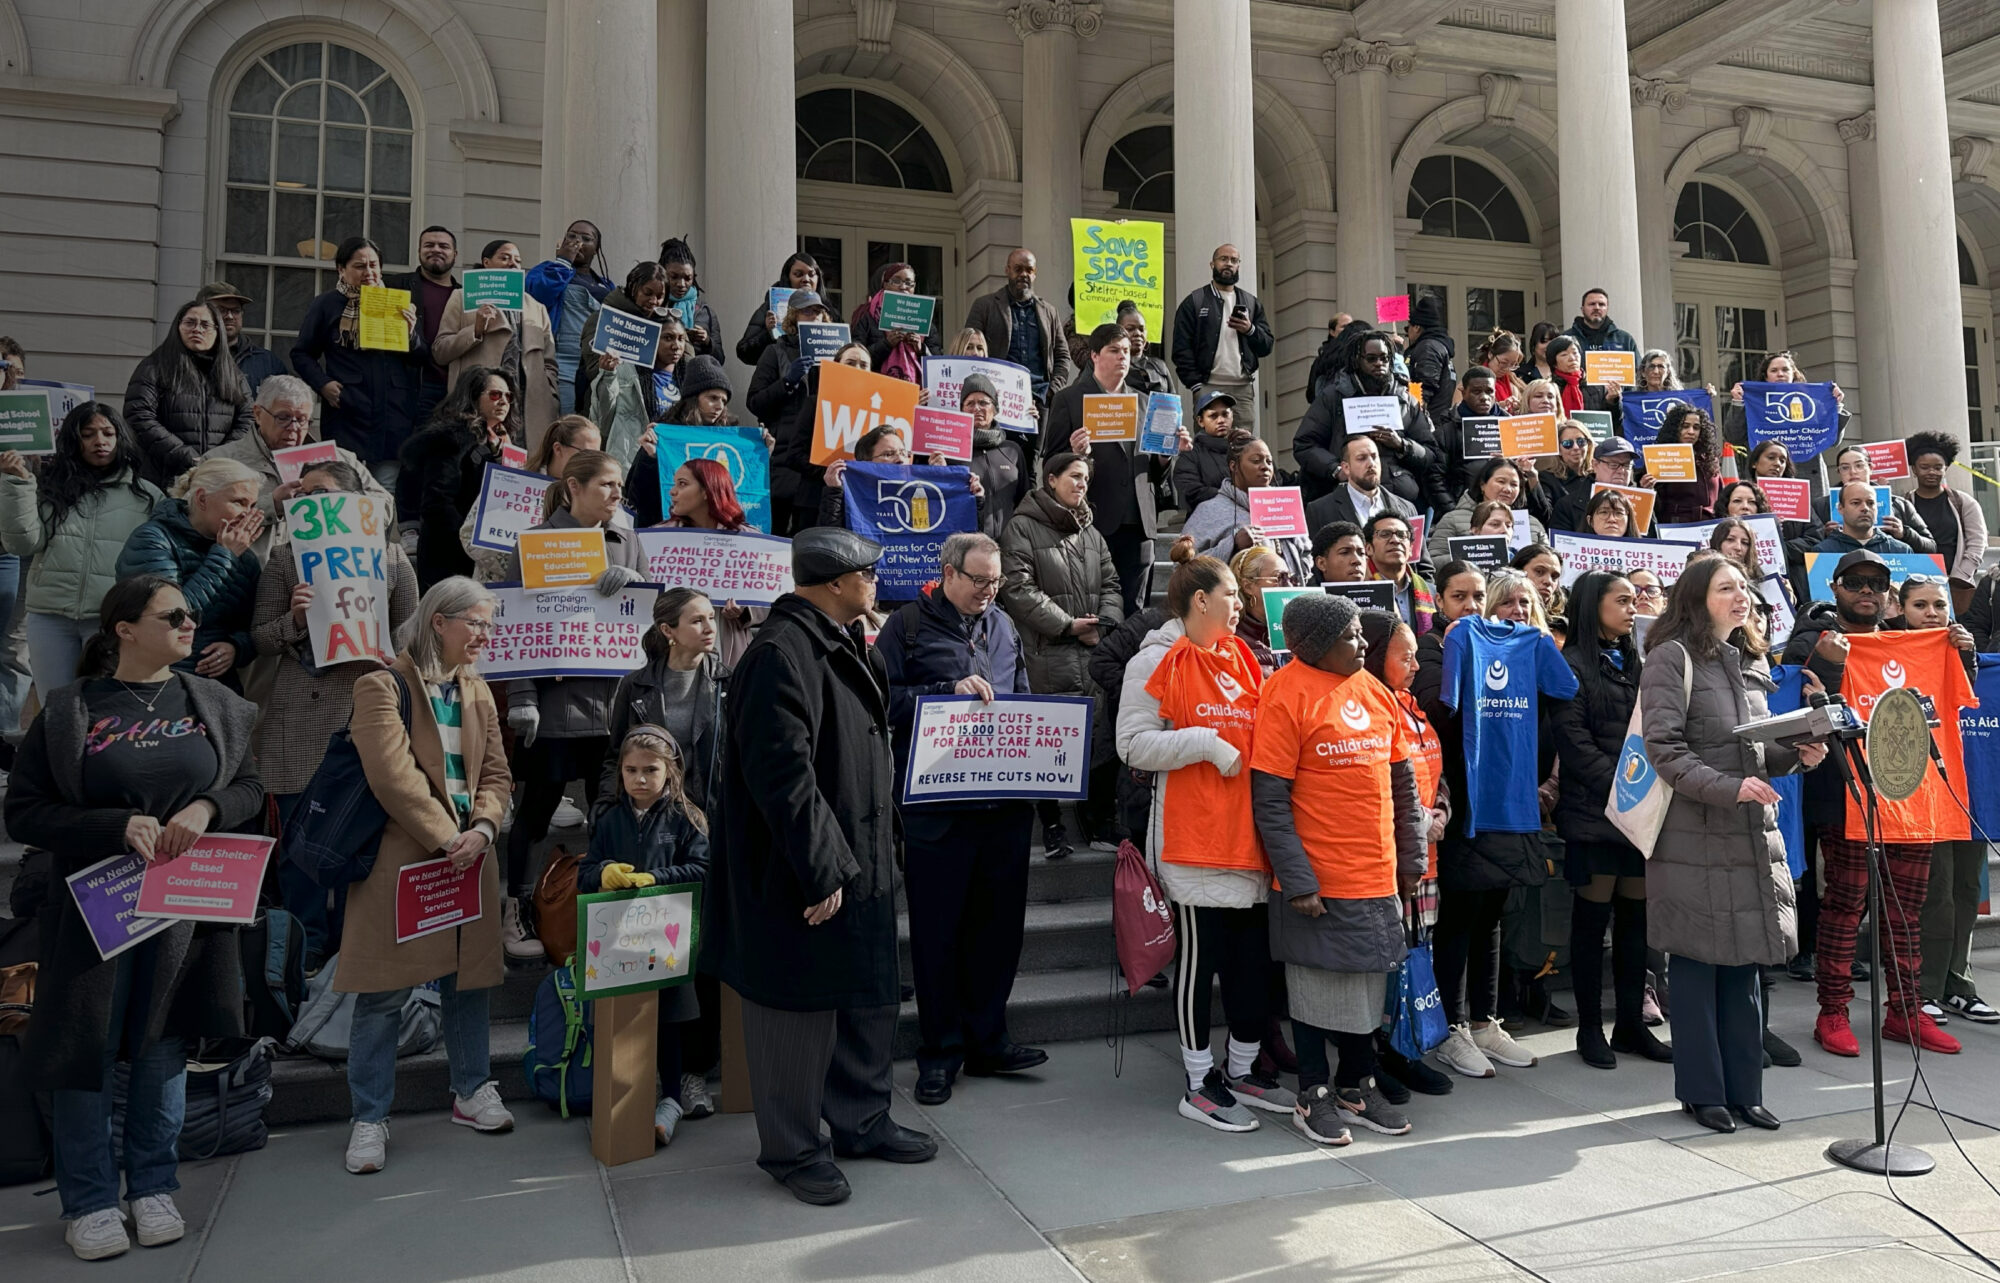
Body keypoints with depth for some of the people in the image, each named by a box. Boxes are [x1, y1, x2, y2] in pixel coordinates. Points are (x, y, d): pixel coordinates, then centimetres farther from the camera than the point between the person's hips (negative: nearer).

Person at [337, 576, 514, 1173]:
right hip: (401, 858, -6)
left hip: (469, 857, 6)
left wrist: (482, 830, -7)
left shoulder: (477, 691, 13)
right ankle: (370, 1118, 13)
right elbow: (393, 775, -17)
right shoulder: (384, 685, -8)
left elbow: (496, 774, 11)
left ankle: (472, 1091, 28)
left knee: (471, 979, 13)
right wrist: (446, 838, -16)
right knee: (384, 994, 1)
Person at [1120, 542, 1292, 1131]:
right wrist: (1207, 743, -17)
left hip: (1247, 829, 7)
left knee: (1254, 952, 11)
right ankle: (1201, 1083, 14)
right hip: (1192, 834, -7)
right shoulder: (1158, 661, -6)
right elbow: (1133, 744, -13)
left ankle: (1243, 1070, 27)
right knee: (1200, 953, 0)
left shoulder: (1243, 658, 15)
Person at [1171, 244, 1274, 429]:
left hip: (1243, 388, 4)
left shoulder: (1251, 303, 19)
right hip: (1208, 388, -3)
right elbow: (1182, 349, 0)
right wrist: (1196, 385, -10)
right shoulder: (1194, 302, 7)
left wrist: (1250, 330, -6)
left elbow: (1267, 346, 15)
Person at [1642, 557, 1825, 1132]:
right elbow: (1665, 750, -14)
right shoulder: (1672, 657, -7)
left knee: (1746, 962, 10)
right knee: (1697, 962, 1)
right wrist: (1730, 788, -22)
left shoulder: (1752, 661, 16)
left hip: (1753, 832, 7)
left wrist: (1795, 754, 2)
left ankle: (1743, 1089, 20)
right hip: (1694, 834, -7)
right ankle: (1701, 1090, 13)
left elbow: (1758, 751, 22)